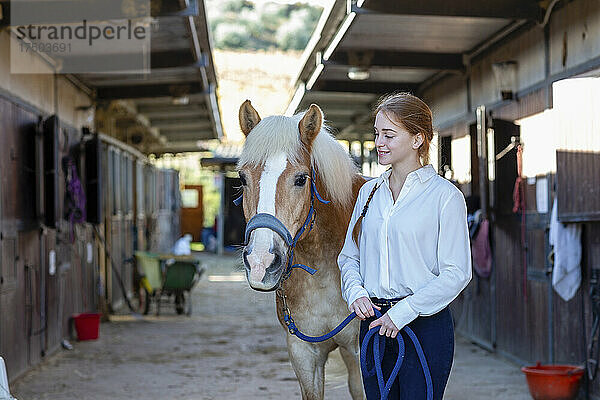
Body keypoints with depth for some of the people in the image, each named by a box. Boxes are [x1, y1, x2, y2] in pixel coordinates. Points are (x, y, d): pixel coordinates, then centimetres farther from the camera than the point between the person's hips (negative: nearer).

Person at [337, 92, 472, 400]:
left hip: (425, 326, -5)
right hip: (374, 322, 5)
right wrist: (355, 291, -5)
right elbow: (349, 256, 16)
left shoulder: (445, 195, -6)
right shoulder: (369, 192, 11)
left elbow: (456, 273, -10)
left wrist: (403, 312, -16)